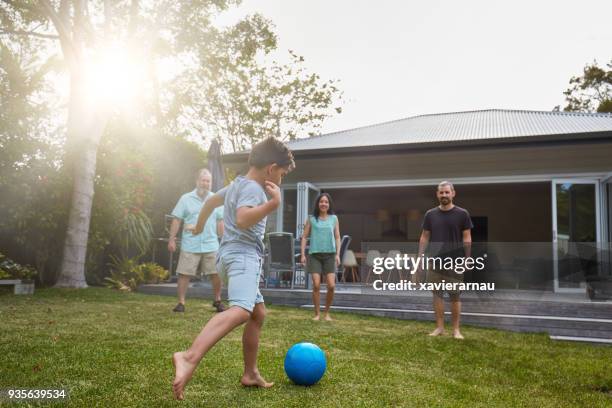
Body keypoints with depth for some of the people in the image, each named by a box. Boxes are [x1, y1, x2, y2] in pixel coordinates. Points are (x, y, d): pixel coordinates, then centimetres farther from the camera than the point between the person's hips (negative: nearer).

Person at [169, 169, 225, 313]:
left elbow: (220, 221, 9)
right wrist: (172, 239, -4)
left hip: (211, 245, 1)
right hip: (190, 246, -1)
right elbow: (176, 220, 1)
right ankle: (181, 303, 11)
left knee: (216, 274, 3)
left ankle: (217, 301, 21)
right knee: (184, 274, 0)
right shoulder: (186, 198, 1)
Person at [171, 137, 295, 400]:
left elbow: (211, 201, 36)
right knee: (241, 310, -32)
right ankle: (189, 358, -49)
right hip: (243, 254, -11)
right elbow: (242, 219, -28)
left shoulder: (237, 185, 21)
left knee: (258, 313, 18)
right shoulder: (253, 188, -10)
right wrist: (273, 204, -35)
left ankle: (250, 373, 25)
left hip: (237, 254, 11)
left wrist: (199, 226, 51)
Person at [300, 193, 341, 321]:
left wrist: (338, 254, -1)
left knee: (331, 286, -7)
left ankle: (327, 313, 12)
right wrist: (303, 254, -2)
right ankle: (317, 313, 6)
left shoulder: (334, 218, 9)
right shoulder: (311, 219, 5)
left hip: (329, 255, 1)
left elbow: (337, 238, 9)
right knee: (316, 285, -9)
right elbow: (304, 237, 6)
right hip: (314, 254, -1)